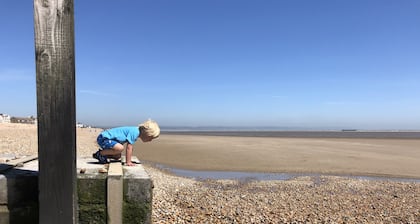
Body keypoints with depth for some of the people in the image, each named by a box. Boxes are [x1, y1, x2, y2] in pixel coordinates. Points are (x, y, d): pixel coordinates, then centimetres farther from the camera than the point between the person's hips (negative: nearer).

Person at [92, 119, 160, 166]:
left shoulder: (135, 131, 9)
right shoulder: (134, 132, -22)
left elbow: (130, 148, 18)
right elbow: (129, 148, -23)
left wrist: (128, 161, 21)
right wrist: (128, 162, -17)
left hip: (106, 137, 10)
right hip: (103, 138, -10)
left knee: (118, 156, 16)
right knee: (120, 148, -33)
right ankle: (100, 153, -13)